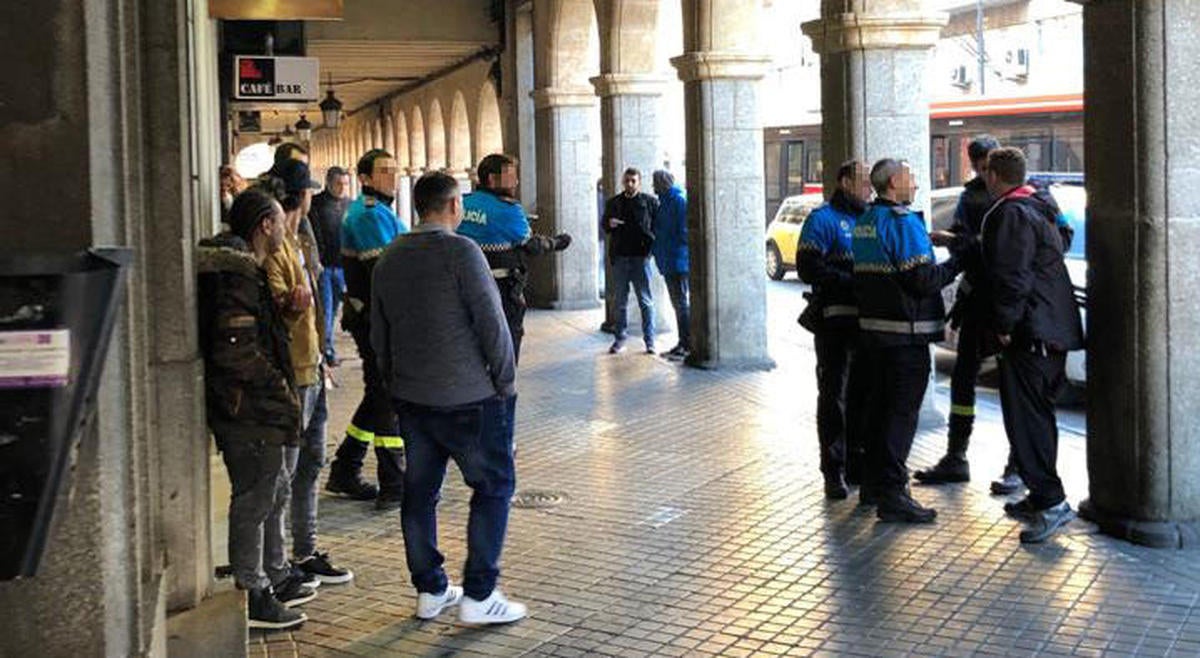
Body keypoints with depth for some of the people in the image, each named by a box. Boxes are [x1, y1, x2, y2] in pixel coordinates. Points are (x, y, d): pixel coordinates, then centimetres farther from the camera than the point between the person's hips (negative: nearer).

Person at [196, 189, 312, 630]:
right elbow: (236, 350, -27)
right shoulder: (237, 276, -19)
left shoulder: (243, 269, 15)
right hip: (249, 411, -11)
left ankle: (276, 579, 34)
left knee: (274, 491, 21)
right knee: (254, 500, -2)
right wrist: (279, 389, -16)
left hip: (255, 409, 11)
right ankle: (252, 598, 8)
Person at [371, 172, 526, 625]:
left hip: (410, 397, 7)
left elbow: (379, 333, 14)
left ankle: (429, 590, 22)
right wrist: (505, 380, -5)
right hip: (467, 399, -7)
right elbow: (491, 322, -16)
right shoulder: (460, 251, -14)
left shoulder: (390, 258, 8)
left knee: (420, 490, 14)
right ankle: (478, 595, 3)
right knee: (493, 486, 4)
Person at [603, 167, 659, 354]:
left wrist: (651, 243, -12)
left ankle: (650, 341, 5)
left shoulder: (650, 202, 2)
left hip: (641, 256, -3)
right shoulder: (613, 203, 11)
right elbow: (605, 225, 17)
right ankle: (620, 338, 17)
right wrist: (609, 223, -6)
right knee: (621, 301, 9)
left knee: (645, 300, 0)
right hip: (620, 257, 3)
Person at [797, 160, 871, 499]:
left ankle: (856, 462, 22)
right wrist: (852, 282, -19)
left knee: (861, 392, 12)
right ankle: (833, 471, 3)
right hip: (835, 318, -6)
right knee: (834, 394, -2)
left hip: (865, 318, 6)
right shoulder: (824, 218, -4)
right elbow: (808, 267, -14)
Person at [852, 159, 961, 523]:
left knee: (878, 406, 17)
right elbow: (923, 280, -20)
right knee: (902, 411, -5)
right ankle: (892, 495, -4)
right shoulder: (903, 222, -15)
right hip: (904, 333, -9)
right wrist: (954, 266, -5)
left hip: (870, 328, 9)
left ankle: (873, 484, 25)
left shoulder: (865, 221, 13)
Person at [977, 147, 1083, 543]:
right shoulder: (1039, 211, 18)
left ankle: (1052, 502, -11)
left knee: (1025, 418, -9)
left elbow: (1012, 276, -21)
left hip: (1028, 333, -10)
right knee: (1038, 416, 16)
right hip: (1054, 329, 10)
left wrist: (1004, 326, -16)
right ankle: (1041, 497, 25)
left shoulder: (1009, 214, -14)